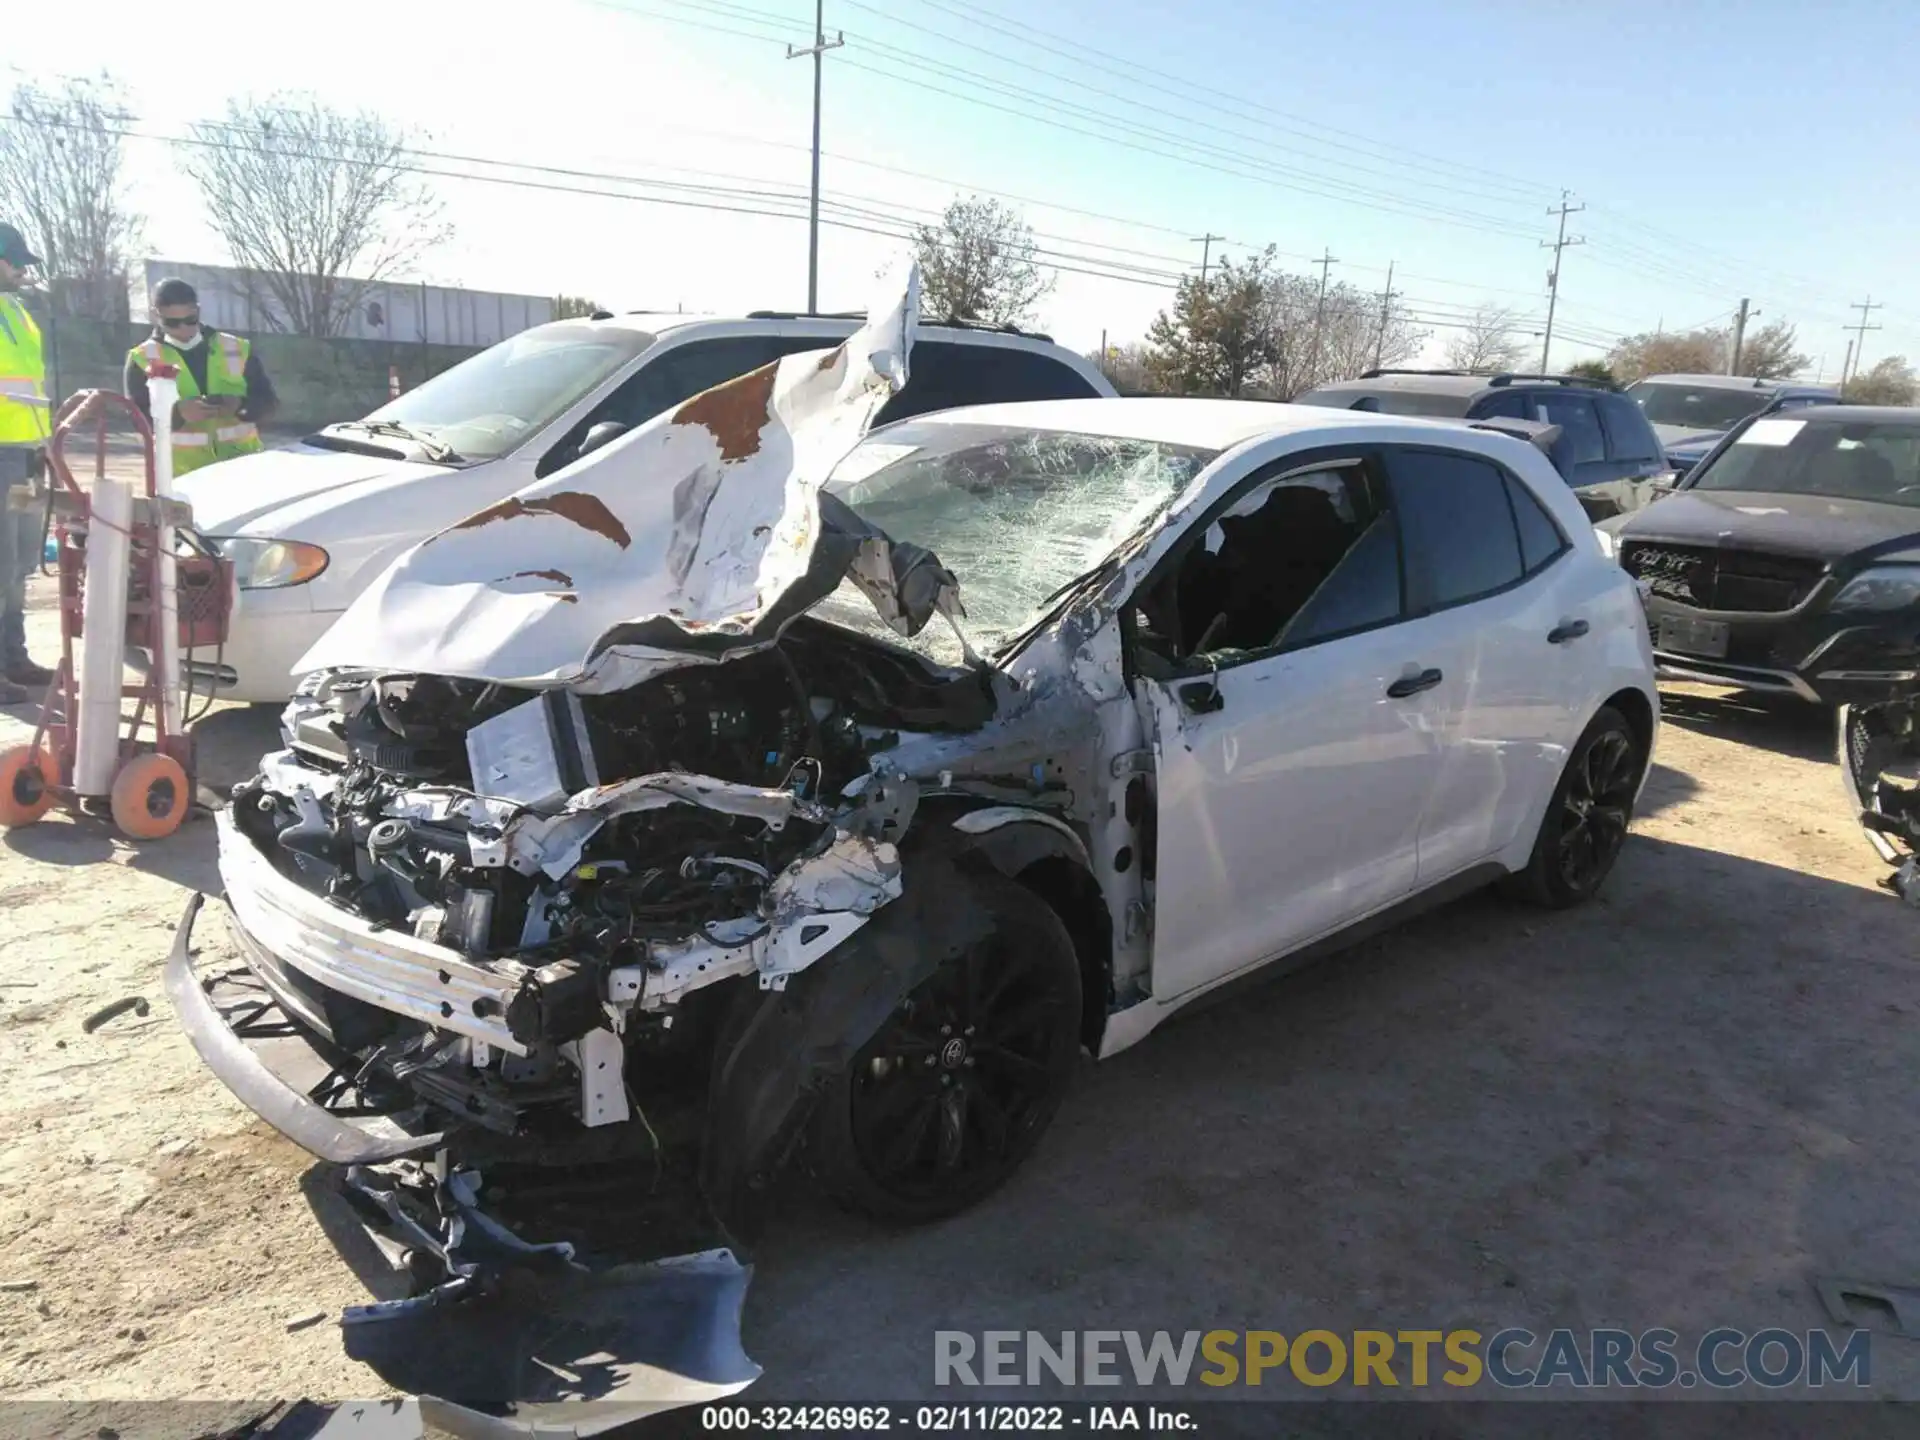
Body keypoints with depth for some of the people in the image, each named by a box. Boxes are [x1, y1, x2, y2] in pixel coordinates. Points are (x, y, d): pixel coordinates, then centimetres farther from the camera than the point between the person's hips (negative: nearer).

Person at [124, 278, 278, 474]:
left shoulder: (237, 350, 9)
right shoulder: (143, 359, 4)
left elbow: (269, 402, 8)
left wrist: (241, 406, -15)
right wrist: (177, 413, -23)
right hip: (181, 475, -2)